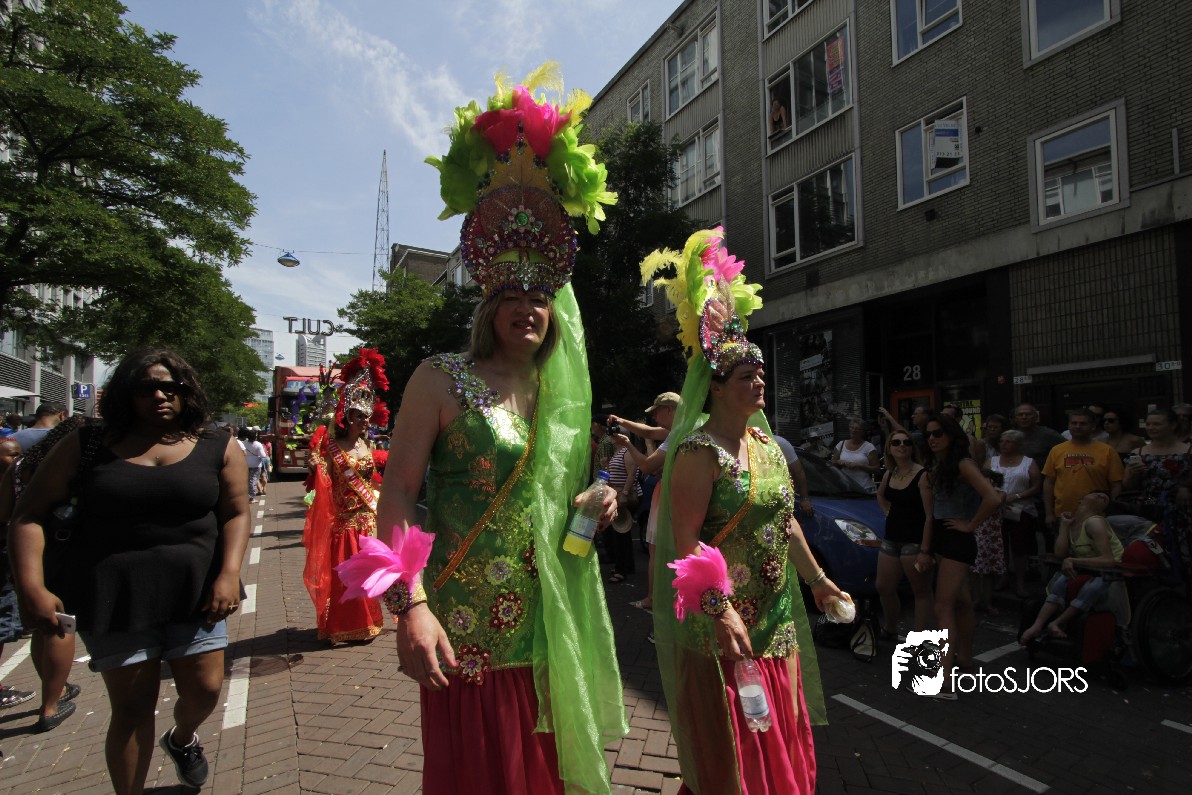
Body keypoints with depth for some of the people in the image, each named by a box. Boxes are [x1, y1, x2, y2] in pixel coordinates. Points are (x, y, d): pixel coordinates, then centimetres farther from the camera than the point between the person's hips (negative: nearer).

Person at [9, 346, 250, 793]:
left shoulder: (218, 448, 2)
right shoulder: (86, 446, 3)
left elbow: (236, 514, 0)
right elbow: (29, 514, 2)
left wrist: (228, 575, -13)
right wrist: (31, 588, -9)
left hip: (195, 592, 1)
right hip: (115, 599, 0)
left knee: (204, 691, 5)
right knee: (131, 707, 5)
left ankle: (182, 738, 41)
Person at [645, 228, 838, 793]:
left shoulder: (766, 443, 9)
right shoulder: (699, 451, -17)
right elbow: (686, 540, -22)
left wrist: (817, 578, 21)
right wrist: (720, 611, -28)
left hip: (776, 620, 8)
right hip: (723, 626, -8)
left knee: (780, 742, 21)